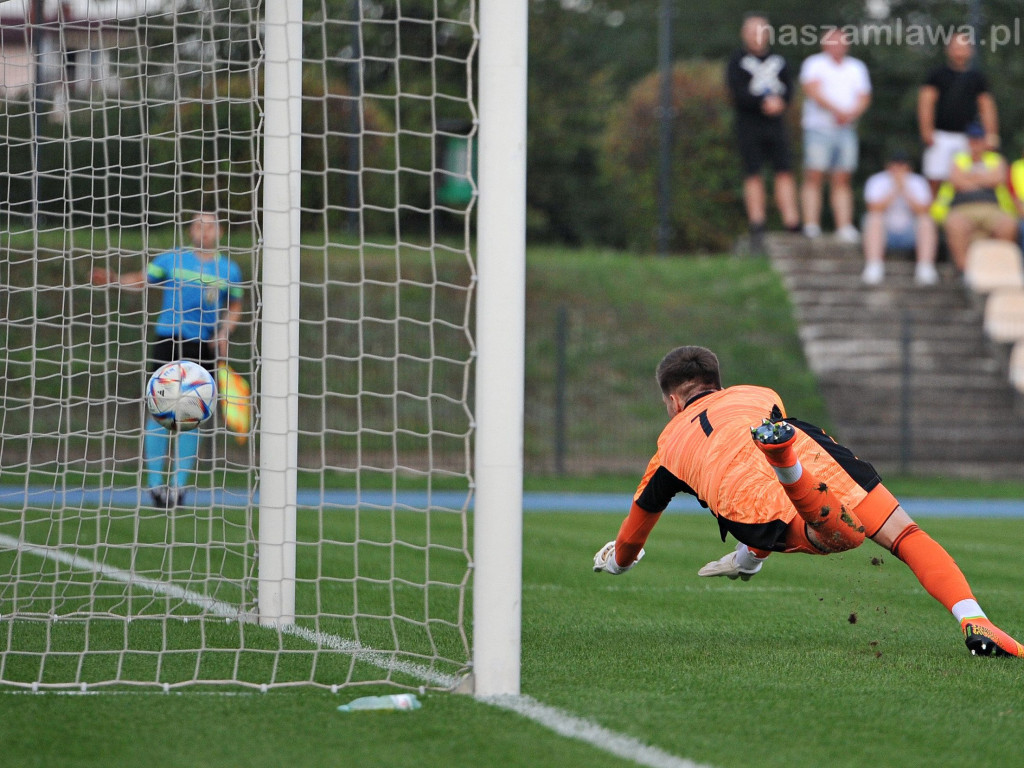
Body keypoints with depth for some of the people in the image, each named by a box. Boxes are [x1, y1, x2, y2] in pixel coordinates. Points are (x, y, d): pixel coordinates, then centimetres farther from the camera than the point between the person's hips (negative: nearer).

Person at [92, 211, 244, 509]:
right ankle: (154, 482, -1)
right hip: (168, 340, -1)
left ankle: (179, 484, 7)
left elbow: (234, 307, 17)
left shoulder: (229, 270, 7)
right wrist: (113, 279, -11)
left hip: (203, 347, 1)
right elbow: (141, 280, 6)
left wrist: (223, 334, 1)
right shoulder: (171, 260, 4)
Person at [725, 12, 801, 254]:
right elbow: (738, 93, -10)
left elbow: (788, 89, 6)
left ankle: (792, 225, -7)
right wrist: (764, 103, -20)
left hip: (775, 124, 3)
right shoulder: (737, 62, 2)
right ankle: (758, 232, -3)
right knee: (753, 176, -5)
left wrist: (779, 103, -15)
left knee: (785, 172, -5)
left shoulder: (778, 61, 14)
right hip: (748, 125, -3)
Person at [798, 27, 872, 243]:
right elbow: (813, 90, -10)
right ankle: (811, 225, -13)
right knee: (814, 177, -10)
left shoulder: (857, 68, 18)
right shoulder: (814, 64, 4)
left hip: (846, 129, 4)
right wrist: (837, 111, -18)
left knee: (842, 180, 1)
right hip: (818, 127, -4)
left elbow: (864, 98, 9)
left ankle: (844, 226, -3)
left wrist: (850, 114, -11)